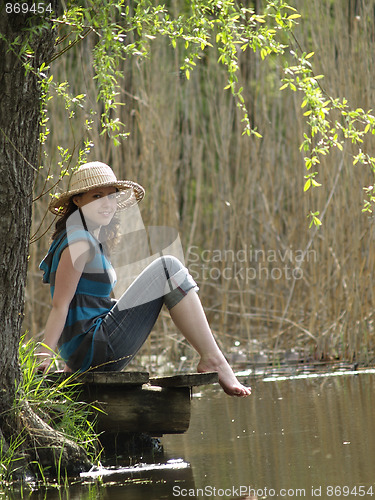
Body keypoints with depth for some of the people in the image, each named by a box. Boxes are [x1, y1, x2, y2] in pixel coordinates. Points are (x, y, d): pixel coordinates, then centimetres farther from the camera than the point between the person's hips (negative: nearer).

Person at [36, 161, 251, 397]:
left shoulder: (95, 241, 18)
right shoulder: (80, 242, -12)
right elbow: (60, 305, -17)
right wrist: (44, 356, -22)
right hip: (96, 350, -11)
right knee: (168, 268, -10)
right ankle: (213, 360, -10)